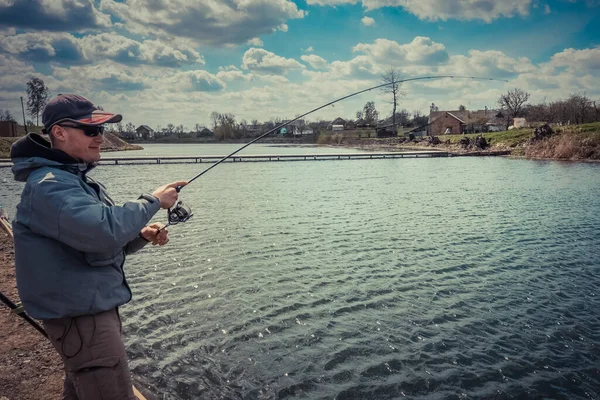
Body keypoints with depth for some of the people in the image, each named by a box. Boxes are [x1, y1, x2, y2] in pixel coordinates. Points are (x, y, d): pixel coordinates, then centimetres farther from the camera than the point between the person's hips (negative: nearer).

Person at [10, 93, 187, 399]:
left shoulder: (78, 179, 13)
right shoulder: (50, 185, -19)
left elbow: (104, 245, 16)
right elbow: (103, 232, -33)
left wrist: (143, 235, -3)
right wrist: (153, 201, -20)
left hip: (92, 308, 10)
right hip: (81, 315, -10)